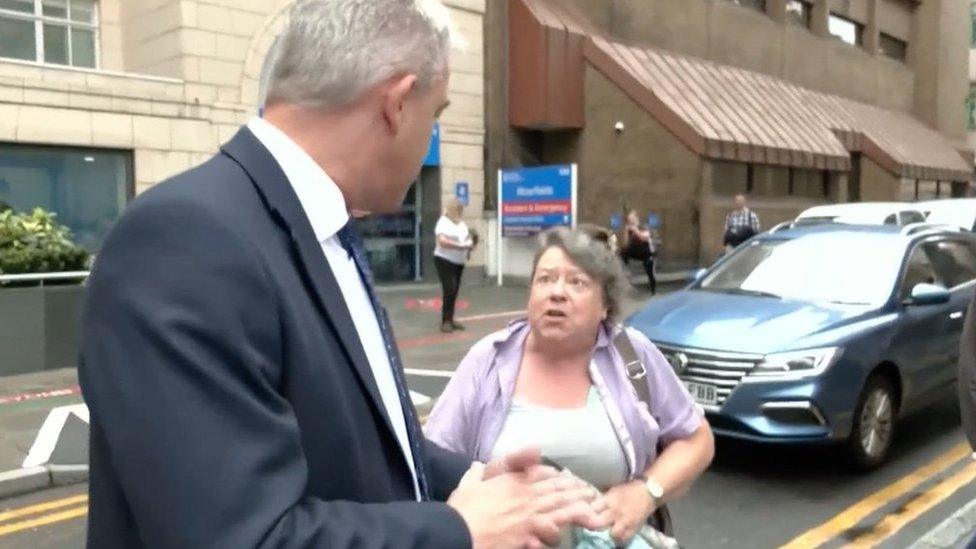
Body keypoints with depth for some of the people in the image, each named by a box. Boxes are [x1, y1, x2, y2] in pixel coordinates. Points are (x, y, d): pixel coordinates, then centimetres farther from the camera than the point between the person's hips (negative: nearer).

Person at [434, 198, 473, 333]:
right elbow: (442, 241, -25)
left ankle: (450, 320, 16)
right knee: (449, 290, -15)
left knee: (454, 291, 9)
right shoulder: (443, 223, -12)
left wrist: (470, 243, 0)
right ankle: (445, 321, -11)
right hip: (444, 261, -8)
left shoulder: (461, 223, 11)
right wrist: (461, 246, -27)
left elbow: (468, 237, 22)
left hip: (458, 262, 8)